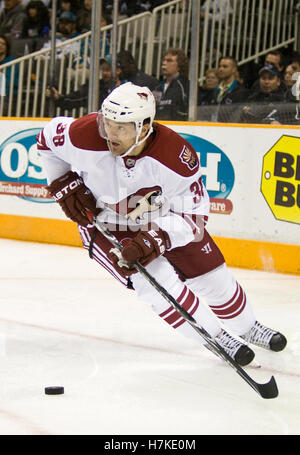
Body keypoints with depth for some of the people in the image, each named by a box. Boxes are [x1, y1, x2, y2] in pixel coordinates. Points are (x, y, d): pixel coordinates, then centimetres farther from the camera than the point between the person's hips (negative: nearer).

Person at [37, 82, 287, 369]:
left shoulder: (177, 157, -34)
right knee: (157, 280, -19)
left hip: (164, 218, 1)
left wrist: (154, 239, -36)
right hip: (103, 222, -1)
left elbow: (193, 212, -23)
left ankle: (247, 327, 38)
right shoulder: (85, 136, -32)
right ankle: (216, 337, 1)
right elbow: (48, 139, -9)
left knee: (212, 276, 8)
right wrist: (64, 186, -12)